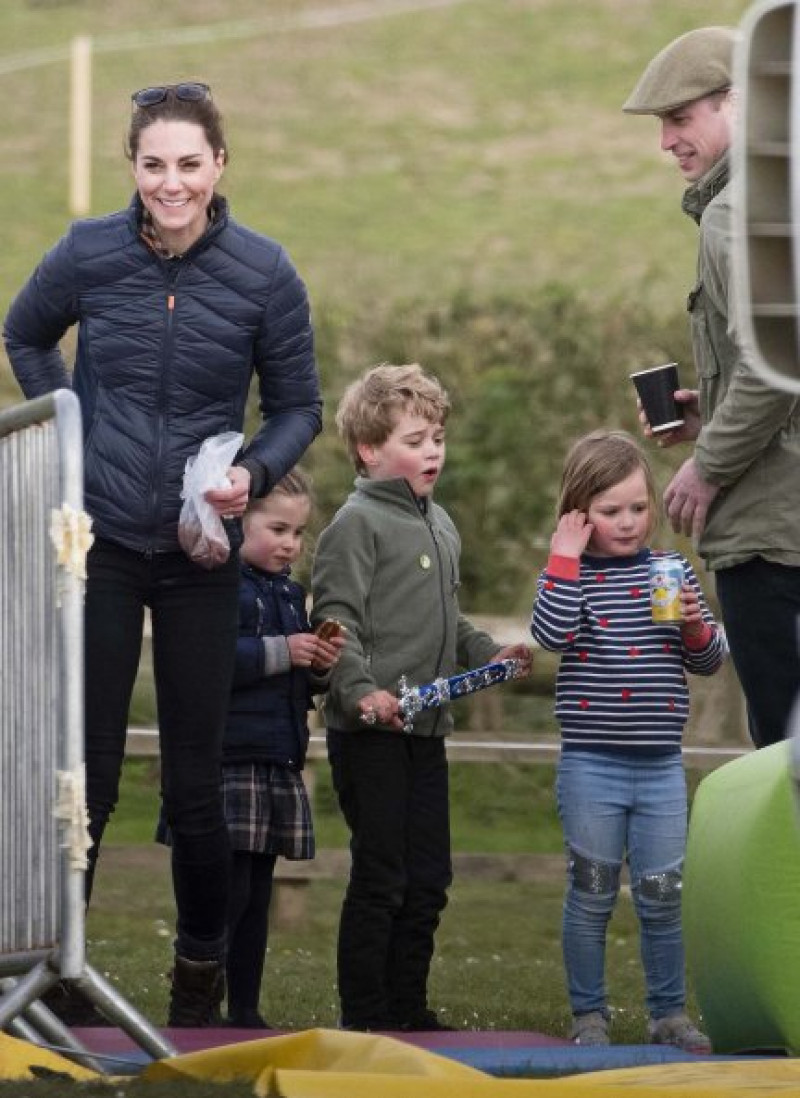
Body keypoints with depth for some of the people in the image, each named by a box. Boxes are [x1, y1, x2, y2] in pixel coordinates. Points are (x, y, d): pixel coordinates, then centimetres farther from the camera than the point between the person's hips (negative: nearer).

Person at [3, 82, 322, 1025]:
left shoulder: (262, 273, -7)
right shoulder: (89, 254, -6)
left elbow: (298, 406, 3)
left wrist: (255, 473, -16)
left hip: (200, 554, 0)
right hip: (97, 547, 0)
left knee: (194, 783, 6)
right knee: (83, 776, -1)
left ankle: (201, 980, 22)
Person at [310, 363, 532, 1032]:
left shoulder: (441, 525, 17)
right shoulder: (358, 523, -8)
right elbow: (336, 618, -15)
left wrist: (490, 655, 12)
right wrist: (362, 691, -27)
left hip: (426, 729, 8)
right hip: (369, 729, -8)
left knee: (428, 878, 10)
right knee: (380, 876, -6)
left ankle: (408, 1006, 19)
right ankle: (363, 1016, 0)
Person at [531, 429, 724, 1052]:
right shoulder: (572, 575, -2)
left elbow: (710, 661, 10)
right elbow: (551, 633, -23)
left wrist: (695, 626, -11)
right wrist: (565, 558, -18)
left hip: (661, 766, 3)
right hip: (591, 766, -2)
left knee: (663, 895, 5)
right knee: (592, 895, 5)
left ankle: (670, 1013, 16)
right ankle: (589, 1015, 14)